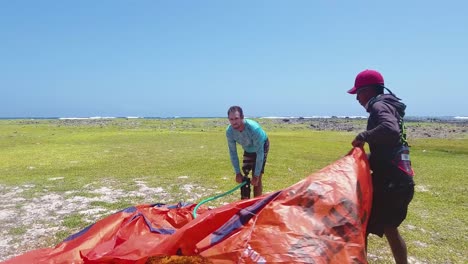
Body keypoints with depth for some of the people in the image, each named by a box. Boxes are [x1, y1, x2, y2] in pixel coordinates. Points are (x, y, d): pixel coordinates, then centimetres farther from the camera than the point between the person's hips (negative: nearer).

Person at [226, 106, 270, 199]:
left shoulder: (254, 128, -41)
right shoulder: (229, 131, -27)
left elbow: (260, 153, -35)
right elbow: (233, 153, -16)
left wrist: (256, 175, -32)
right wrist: (237, 173, -16)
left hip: (261, 146, -4)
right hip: (248, 149, 5)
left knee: (257, 179, -13)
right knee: (244, 176, 2)